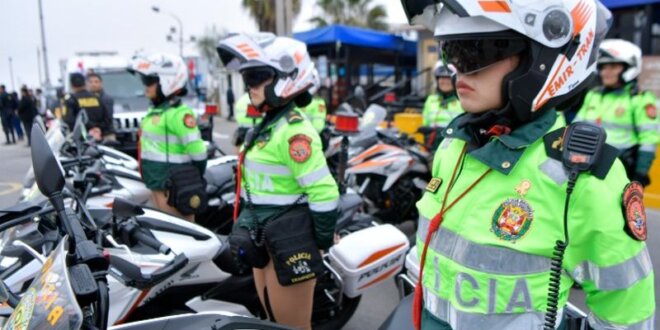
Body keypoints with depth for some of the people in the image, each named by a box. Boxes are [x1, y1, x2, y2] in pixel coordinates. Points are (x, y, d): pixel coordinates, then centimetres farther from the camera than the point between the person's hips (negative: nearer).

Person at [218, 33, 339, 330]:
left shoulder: (294, 131, -21)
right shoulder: (267, 125, 9)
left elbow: (323, 193, -23)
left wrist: (321, 243, -15)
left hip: (289, 245, -10)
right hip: (265, 242, 10)